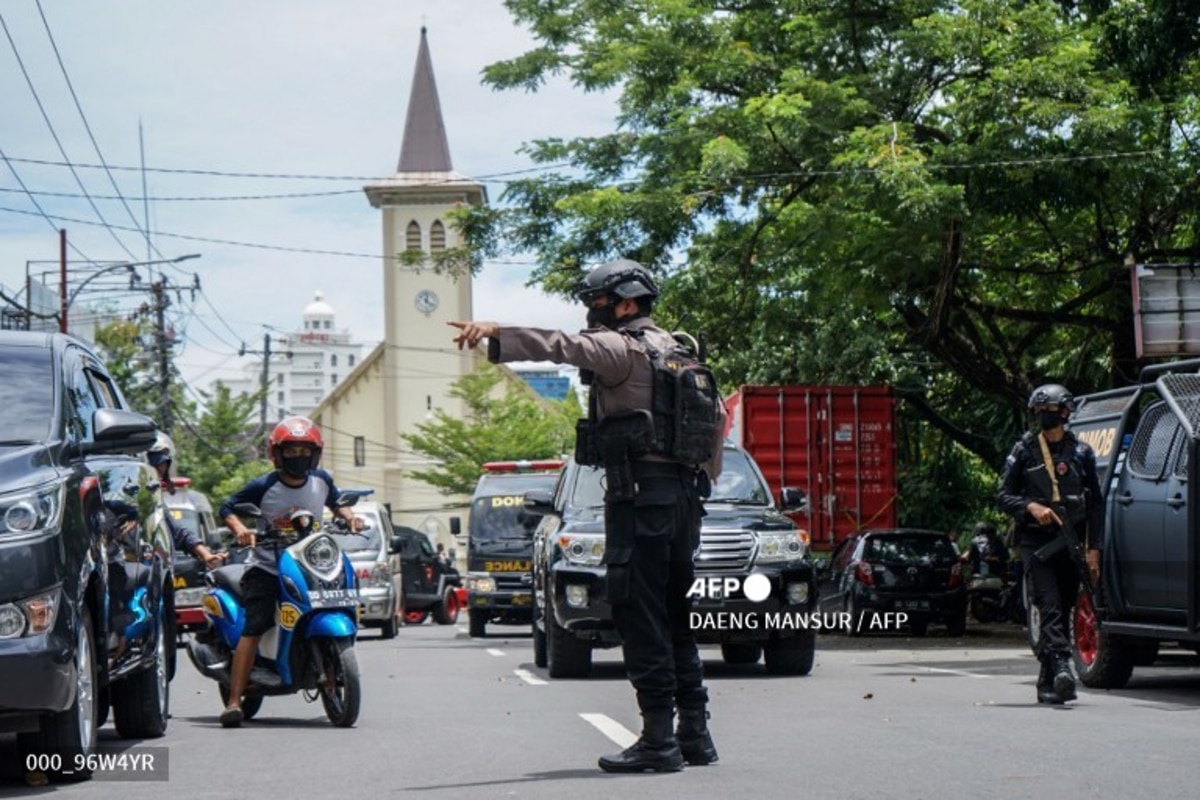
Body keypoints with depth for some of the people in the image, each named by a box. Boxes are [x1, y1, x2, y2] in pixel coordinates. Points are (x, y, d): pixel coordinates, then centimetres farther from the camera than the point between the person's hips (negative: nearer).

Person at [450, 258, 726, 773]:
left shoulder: (622, 349, -8)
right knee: (674, 618, 14)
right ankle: (695, 733, 15)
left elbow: (565, 347, -24)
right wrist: (703, 477, 28)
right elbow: (717, 416, 25)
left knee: (640, 616, -8)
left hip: (639, 494, -9)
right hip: (683, 496, 9)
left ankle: (658, 740, -11)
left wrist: (495, 334, -32)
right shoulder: (676, 350, 19)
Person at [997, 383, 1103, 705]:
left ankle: (1047, 682, 12)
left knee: (1063, 611, 4)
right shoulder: (1024, 452, 7)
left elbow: (1095, 504, 11)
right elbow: (1004, 496, 7)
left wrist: (1093, 549, 3)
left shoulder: (1081, 452, 11)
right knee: (1050, 606, -18)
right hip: (1035, 542, -2)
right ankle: (1061, 667, -32)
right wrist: (1031, 507, -14)